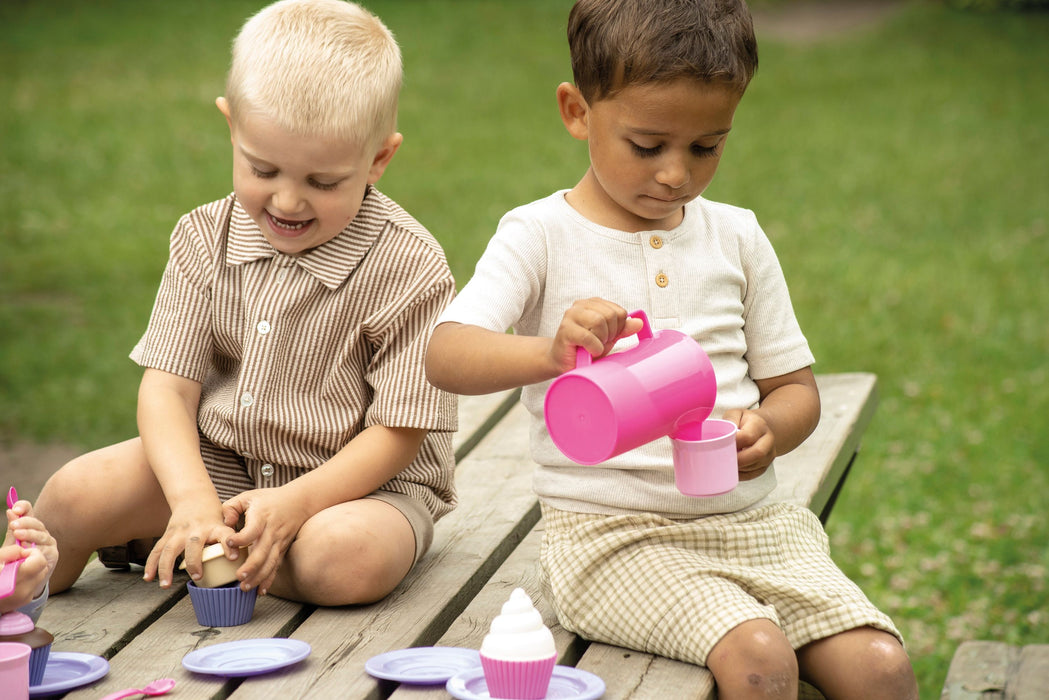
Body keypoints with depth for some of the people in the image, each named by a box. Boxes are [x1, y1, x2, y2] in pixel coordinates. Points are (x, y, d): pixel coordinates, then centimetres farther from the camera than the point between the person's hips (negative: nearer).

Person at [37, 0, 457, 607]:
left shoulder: (408, 267, -17)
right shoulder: (206, 239, -4)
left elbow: (398, 432, -15)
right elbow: (167, 385, -7)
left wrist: (296, 502, -30)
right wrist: (192, 499, -26)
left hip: (366, 482, -3)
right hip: (219, 461, 3)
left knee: (348, 559, -36)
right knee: (76, 494, -18)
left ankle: (150, 540, -14)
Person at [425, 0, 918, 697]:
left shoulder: (736, 237, 10)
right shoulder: (541, 236, -3)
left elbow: (796, 388, 14)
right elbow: (444, 354, -18)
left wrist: (767, 428, -10)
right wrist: (551, 351, -39)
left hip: (748, 520, 4)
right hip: (610, 534, -4)